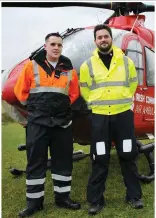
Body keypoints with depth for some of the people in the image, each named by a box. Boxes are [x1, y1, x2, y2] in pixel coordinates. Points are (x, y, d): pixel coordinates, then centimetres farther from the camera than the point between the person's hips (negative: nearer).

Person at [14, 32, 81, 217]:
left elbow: (74, 93, 19)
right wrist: (35, 107, 5)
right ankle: (34, 201, 17)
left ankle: (62, 197, 24)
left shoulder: (68, 69, 8)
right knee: (36, 161, 4)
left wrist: (63, 105, 10)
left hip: (62, 122, 3)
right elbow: (20, 90, 4)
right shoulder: (32, 65, 1)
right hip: (37, 122, -2)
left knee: (63, 160, 8)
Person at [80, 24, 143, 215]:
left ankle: (134, 196, 26)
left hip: (123, 115, 1)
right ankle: (95, 200, 18)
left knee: (128, 157, 9)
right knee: (99, 160, 4)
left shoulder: (126, 62, 5)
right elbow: (85, 90, 12)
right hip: (99, 117, -1)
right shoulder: (87, 65, 2)